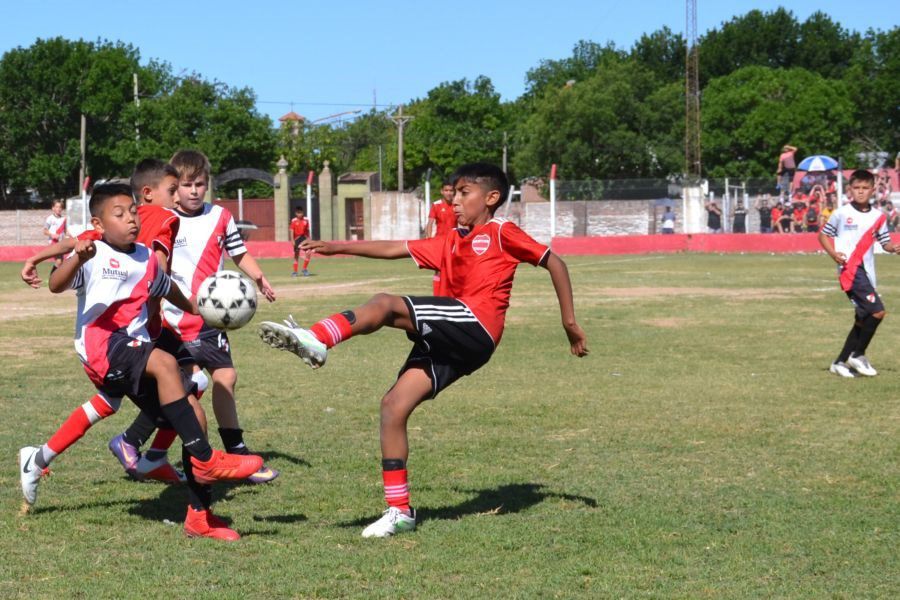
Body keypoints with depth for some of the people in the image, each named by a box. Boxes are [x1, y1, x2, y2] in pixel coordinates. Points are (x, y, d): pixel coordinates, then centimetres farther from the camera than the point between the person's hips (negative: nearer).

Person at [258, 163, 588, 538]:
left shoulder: (501, 233, 7)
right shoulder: (450, 243, 27)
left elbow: (554, 263, 7)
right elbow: (393, 250, 25)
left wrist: (570, 323, 3)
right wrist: (338, 248, 19)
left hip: (475, 324, -7)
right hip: (447, 343, 7)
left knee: (386, 304, -22)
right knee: (393, 405, -3)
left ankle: (316, 341, -39)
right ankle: (399, 511, -1)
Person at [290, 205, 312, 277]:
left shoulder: (306, 220, 4)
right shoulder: (294, 221, -4)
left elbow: (307, 230, 12)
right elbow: (292, 231, -6)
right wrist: (292, 240, -14)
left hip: (304, 237, 2)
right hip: (297, 238, -2)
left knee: (307, 253, -14)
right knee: (296, 255, 4)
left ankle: (305, 269, 0)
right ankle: (295, 271, 12)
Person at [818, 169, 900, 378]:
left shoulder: (878, 217, 7)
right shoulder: (841, 214, -3)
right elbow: (823, 235, 5)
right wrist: (834, 254, -11)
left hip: (867, 272, 6)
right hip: (850, 269, -6)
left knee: (863, 320, 12)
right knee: (877, 312, -17)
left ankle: (841, 362, 24)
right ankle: (858, 355, -3)